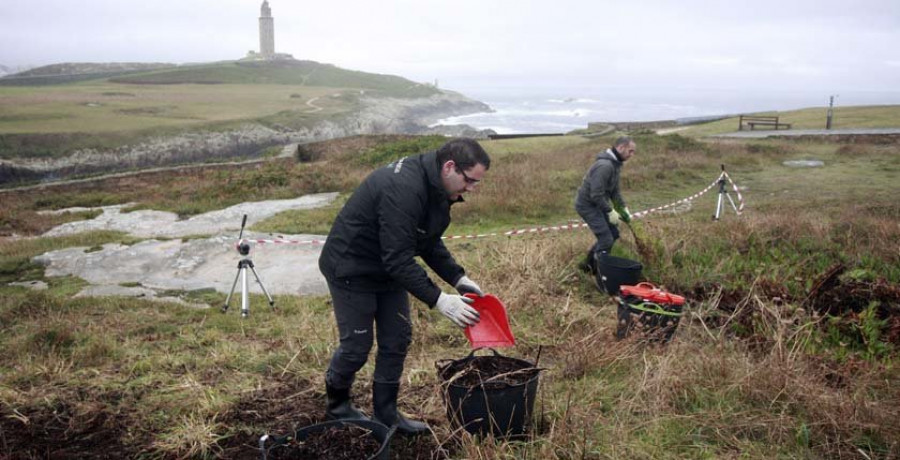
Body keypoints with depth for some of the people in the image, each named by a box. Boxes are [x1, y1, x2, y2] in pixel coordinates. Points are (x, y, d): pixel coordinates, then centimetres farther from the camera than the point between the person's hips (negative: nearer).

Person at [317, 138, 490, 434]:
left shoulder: (436, 188, -2)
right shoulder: (403, 189, -34)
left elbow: (430, 243, 8)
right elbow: (398, 259, -34)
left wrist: (458, 278, -3)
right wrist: (438, 300, -33)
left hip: (389, 268, 9)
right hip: (351, 269, -9)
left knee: (397, 340, 9)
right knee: (357, 345, 2)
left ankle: (386, 413, 23)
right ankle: (337, 406, 28)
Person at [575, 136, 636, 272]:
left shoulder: (615, 164, 7)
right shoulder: (604, 165, -27)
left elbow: (615, 190, 15)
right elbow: (596, 195, -29)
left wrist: (624, 208, 6)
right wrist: (610, 212, -21)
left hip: (598, 204, 10)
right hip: (587, 205, -10)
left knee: (614, 233, 13)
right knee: (606, 240, -10)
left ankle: (588, 264, 23)